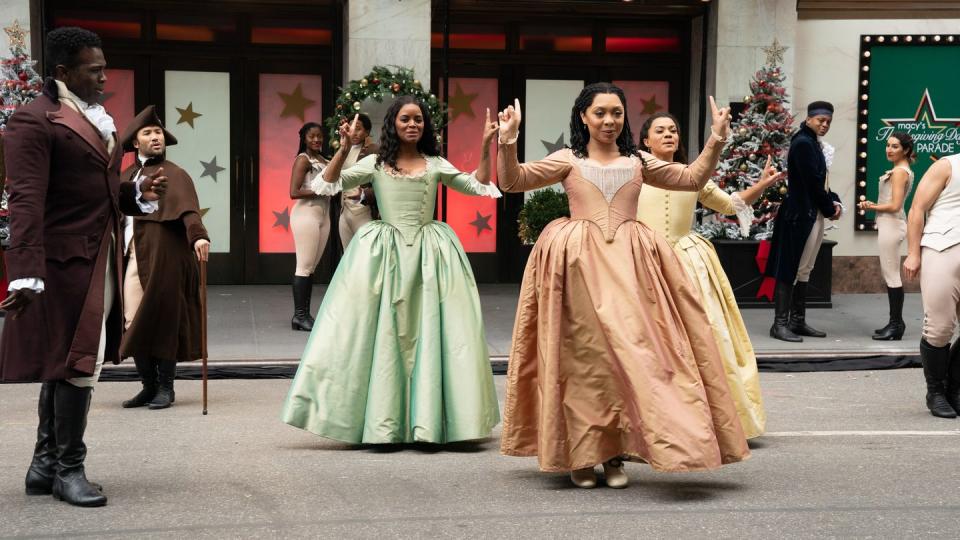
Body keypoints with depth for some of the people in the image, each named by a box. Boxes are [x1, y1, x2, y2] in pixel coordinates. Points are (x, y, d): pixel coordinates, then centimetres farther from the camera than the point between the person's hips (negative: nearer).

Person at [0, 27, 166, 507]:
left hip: (99, 259, 8)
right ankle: (68, 468, 9)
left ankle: (46, 464, 23)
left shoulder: (98, 120, 18)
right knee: (75, 363, -3)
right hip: (64, 260, -8)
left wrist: (139, 193, 5)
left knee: (68, 362, 13)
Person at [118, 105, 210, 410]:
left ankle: (166, 388, 9)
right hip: (132, 258, 6)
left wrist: (198, 236, -36)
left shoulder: (174, 175, -2)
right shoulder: (125, 177, 17)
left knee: (163, 322, -2)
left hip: (164, 259, -6)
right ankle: (149, 386, 17)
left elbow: (187, 207, -19)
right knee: (134, 325, 6)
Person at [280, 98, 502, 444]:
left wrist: (486, 147, -2)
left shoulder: (436, 165, 9)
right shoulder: (375, 164, 5)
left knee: (428, 332, -1)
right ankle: (381, 421, 5)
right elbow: (329, 184, -2)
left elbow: (478, 186, 9)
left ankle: (427, 419, 5)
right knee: (383, 333, -1)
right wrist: (344, 148, -14)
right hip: (385, 253, -1)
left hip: (428, 254, 1)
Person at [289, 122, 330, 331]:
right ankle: (299, 315, -4)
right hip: (306, 214, -8)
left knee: (311, 267, 9)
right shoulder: (303, 159, -7)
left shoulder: (324, 160, 15)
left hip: (323, 215, 8)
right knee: (304, 266, -7)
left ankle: (305, 314, 13)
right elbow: (294, 192, -15)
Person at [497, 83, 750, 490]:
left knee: (629, 349, -5)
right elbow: (513, 181, 0)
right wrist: (508, 143, -16)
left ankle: (615, 454, 2)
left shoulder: (638, 162, 15)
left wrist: (716, 141, 9)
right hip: (579, 264, -2)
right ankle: (580, 455, 5)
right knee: (583, 353, -2)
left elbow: (693, 178, 20)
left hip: (628, 262, 2)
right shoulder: (568, 161, 7)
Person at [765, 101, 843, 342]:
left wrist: (833, 201, 2)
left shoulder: (812, 143, 16)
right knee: (791, 268, -8)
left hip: (812, 214, 10)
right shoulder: (803, 143, -13)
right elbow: (812, 181, -17)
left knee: (803, 270, 12)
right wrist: (830, 208, -6)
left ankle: (797, 321, 17)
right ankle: (780, 323, -7)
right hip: (801, 215, -10)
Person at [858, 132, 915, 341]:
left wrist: (871, 207, -8)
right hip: (891, 224, 10)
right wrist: (874, 205, 5)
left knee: (891, 276, -7)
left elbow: (894, 206, -20)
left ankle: (896, 324, -4)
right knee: (889, 275, 13)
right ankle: (896, 323, 17)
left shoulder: (899, 171, -14)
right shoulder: (903, 170, 16)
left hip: (891, 225, -10)